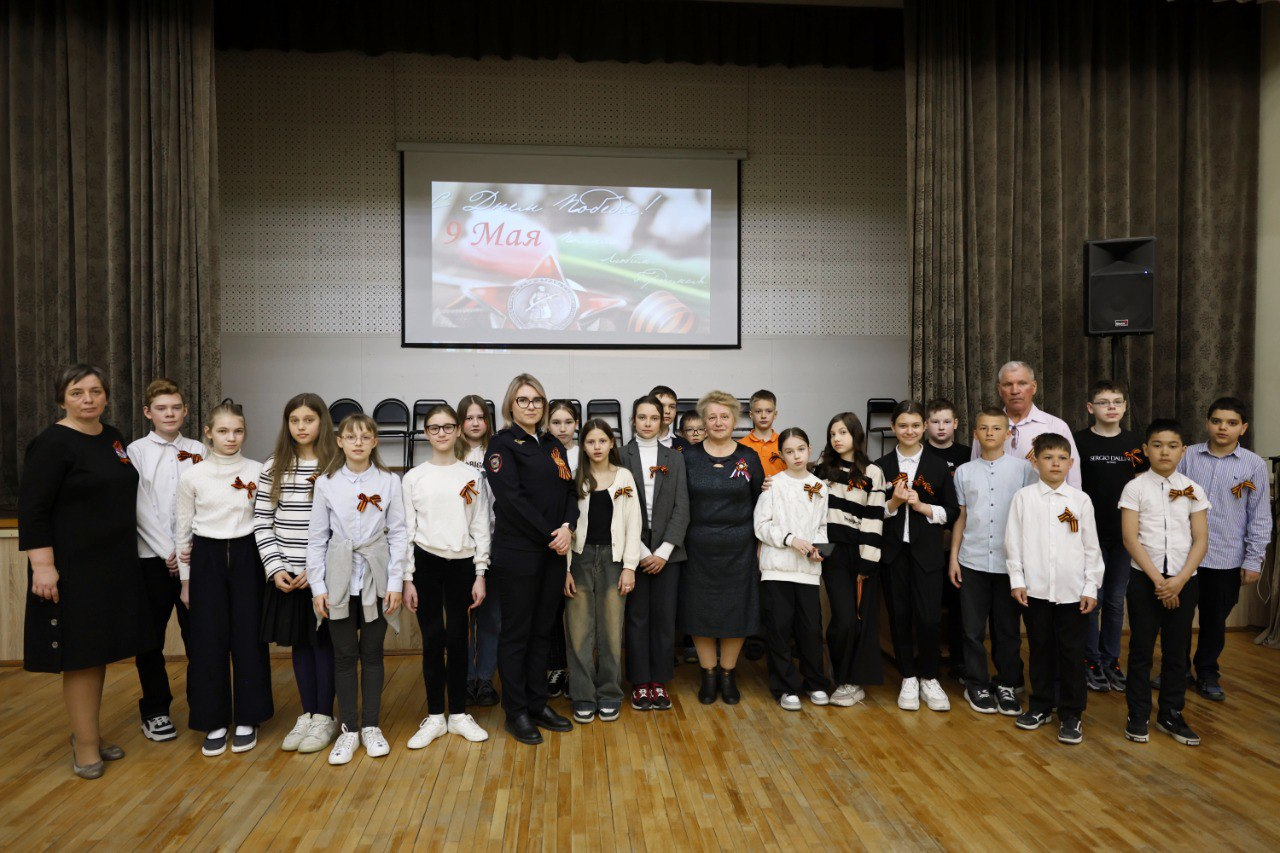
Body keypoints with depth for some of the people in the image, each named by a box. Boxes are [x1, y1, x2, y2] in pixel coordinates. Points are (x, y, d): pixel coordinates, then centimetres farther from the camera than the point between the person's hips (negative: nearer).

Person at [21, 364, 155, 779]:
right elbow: (32, 508, -15)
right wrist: (43, 566, -21)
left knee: (100, 648, 14)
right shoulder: (52, 443, -12)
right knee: (79, 651, 0)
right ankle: (85, 744, 10)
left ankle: (90, 732, 26)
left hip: (114, 565, 7)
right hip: (73, 568, -7)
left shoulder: (114, 438, 10)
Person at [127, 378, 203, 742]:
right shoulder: (137, 451, 1)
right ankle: (155, 710, 19)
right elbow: (140, 507, -5)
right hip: (152, 555, -1)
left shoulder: (197, 450, 6)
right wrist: (167, 551, -11)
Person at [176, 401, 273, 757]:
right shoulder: (192, 476, -2)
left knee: (248, 637, 3)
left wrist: (268, 565, 1)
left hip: (246, 556, 0)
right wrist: (186, 578, 5)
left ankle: (247, 719, 17)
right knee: (209, 640, 3)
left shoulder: (256, 472, -2)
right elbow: (184, 528, 5)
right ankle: (214, 722, 17)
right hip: (207, 558, 0)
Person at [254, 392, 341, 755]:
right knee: (299, 642, 12)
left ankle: (324, 718, 19)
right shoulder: (272, 468, 5)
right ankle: (307, 714, 26)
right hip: (285, 574, 4)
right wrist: (275, 567, -4)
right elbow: (261, 521, 5)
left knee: (322, 641, 5)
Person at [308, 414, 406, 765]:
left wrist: (396, 582, -6)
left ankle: (371, 726, 22)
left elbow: (398, 534, -1)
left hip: (376, 579, 0)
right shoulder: (326, 483, -1)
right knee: (344, 655, 7)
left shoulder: (389, 482, -2)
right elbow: (316, 537, 2)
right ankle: (349, 729, 19)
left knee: (372, 653, 9)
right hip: (340, 580, 1)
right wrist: (318, 586, -2)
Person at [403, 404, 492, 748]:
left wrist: (480, 574, -2)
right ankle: (435, 717, 16)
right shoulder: (413, 478, 1)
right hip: (426, 564, 0)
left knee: (457, 639, 5)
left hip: (462, 564, 1)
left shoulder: (472, 477, 2)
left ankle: (459, 714, 18)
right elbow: (406, 530, 1)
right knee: (433, 639, 4)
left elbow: (481, 528, 2)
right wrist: (407, 578, -3)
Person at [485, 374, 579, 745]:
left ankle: (538, 704, 25)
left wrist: (567, 527, -9)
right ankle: (516, 712, 16)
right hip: (517, 554, -6)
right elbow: (512, 498, -16)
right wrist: (550, 534, -15)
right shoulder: (503, 443, -6)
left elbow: (569, 491, 10)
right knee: (516, 634, 4)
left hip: (553, 554, 6)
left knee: (543, 630, 13)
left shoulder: (553, 446, 14)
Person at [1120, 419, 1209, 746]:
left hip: (1184, 580, 2)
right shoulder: (1135, 487, -3)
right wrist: (1157, 579, -14)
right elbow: (1130, 538, -8)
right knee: (1141, 649, 4)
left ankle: (1171, 714, 24)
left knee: (1177, 650, 10)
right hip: (1144, 578, -2)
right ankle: (1138, 715, 16)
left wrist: (1180, 579, -12)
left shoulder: (1193, 489, 3)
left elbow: (1201, 540, 0)